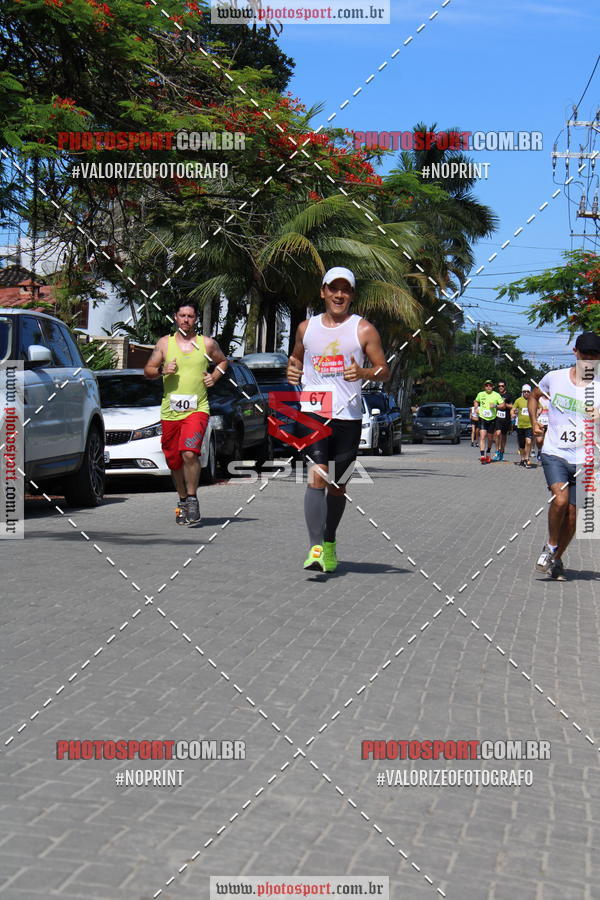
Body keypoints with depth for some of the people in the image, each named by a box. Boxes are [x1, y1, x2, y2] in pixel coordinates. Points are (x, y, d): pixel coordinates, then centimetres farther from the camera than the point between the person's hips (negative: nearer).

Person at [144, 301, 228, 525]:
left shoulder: (207, 344, 6)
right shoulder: (164, 343, 7)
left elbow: (222, 361, 24)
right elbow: (147, 370, 10)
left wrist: (214, 377, 5)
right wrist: (162, 370, -10)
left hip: (197, 408, -2)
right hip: (170, 411, 2)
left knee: (189, 453, -22)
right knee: (174, 461, 9)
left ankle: (192, 499, -7)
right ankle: (182, 500, 29)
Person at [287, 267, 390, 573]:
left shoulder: (363, 329, 3)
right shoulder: (306, 327, 11)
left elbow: (384, 372, 2)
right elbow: (296, 359, 27)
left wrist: (363, 373, -19)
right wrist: (292, 371, 4)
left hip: (348, 416, 0)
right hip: (313, 411, 0)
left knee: (338, 485, 9)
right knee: (317, 477, -17)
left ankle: (329, 543, 29)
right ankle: (315, 548, -23)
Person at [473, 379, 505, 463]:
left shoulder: (496, 395, 1)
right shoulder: (480, 394, 6)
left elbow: (503, 405, -1)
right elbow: (476, 401, 25)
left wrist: (495, 406, -17)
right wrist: (476, 408, 6)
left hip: (492, 419, 1)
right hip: (482, 418, -1)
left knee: (490, 438, 11)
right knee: (482, 436, -15)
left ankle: (488, 453, 34)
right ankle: (482, 455, -22)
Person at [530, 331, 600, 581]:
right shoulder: (554, 378, 1)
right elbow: (534, 396, 20)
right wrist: (534, 422, 8)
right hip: (554, 454, -1)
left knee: (572, 515, 2)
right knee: (560, 500, -23)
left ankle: (557, 559, 26)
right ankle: (550, 547, 2)